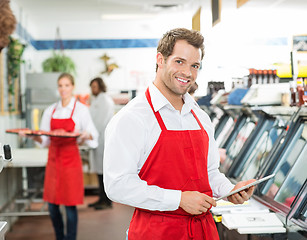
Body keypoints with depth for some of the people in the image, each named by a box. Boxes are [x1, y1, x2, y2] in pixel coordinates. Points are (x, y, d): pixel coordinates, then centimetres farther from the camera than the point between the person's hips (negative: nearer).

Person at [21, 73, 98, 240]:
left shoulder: (81, 110, -1)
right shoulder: (50, 111, 9)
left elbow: (93, 135, -3)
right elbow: (45, 140, 9)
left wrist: (86, 135, -24)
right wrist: (34, 137, -10)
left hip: (71, 160, -4)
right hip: (53, 159, 4)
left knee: (70, 205, 0)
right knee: (52, 205, 9)